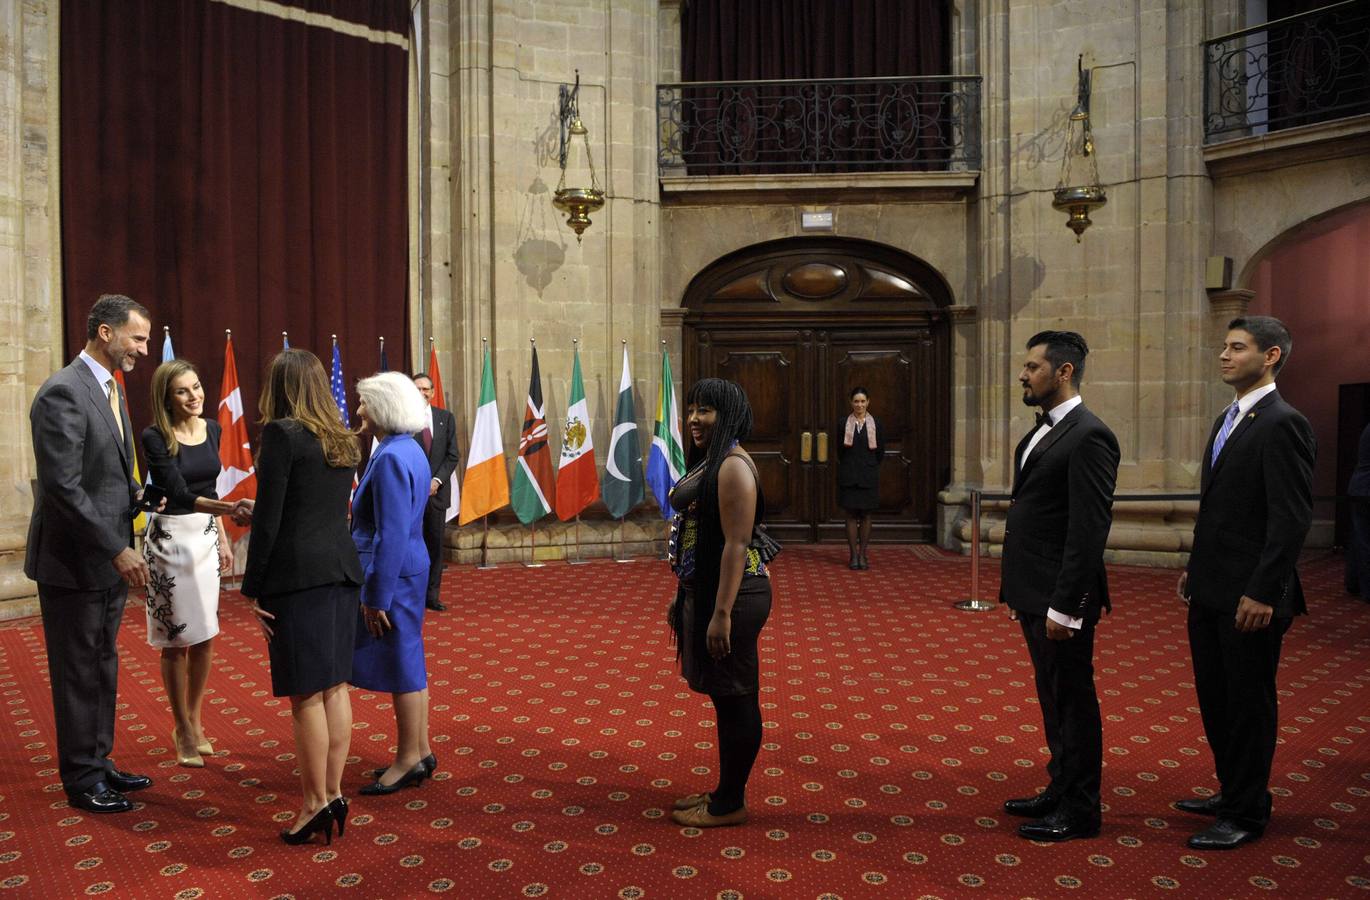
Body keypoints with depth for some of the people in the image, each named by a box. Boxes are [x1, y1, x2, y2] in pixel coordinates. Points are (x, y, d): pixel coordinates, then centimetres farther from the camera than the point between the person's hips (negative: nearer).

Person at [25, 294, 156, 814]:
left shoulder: (111, 390, 11)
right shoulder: (62, 393, -18)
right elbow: (64, 488, -23)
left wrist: (144, 498, 1)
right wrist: (119, 550, -21)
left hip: (108, 560, 9)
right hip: (74, 562, -9)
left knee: (102, 670, 18)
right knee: (78, 674, 5)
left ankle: (98, 763, 31)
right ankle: (81, 781, 19)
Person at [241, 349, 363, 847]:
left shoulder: (281, 433, -9)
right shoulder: (342, 439, 12)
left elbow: (268, 518, -12)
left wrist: (254, 588, -6)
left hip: (297, 576, -7)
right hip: (341, 570, 7)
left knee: (306, 693, 0)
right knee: (335, 684, 11)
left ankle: (315, 803, 7)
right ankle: (334, 793, 18)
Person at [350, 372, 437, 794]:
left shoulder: (391, 458, -20)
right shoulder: (408, 449, 10)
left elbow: (391, 536, -22)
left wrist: (376, 597, -19)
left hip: (394, 574, -10)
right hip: (410, 568, 10)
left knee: (401, 665, 2)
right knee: (408, 663, 16)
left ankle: (410, 759, 15)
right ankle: (420, 751, 27)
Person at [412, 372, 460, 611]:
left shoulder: (446, 418, 8)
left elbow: (452, 455, 6)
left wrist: (437, 480, -6)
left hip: (437, 491, 4)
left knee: (435, 544, 7)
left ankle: (432, 595, 15)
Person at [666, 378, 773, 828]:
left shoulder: (733, 466, -16)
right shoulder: (706, 462, 15)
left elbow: (737, 543, -21)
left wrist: (722, 613, -24)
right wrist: (681, 597, 22)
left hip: (732, 593, -10)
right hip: (702, 589, 10)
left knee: (735, 698, 1)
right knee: (724, 696, 17)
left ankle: (730, 805, 13)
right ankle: (725, 791, 29)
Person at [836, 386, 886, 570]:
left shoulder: (875, 425, 3)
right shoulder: (844, 425, 2)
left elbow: (881, 451, 9)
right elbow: (839, 451, 9)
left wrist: (869, 466, 10)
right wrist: (849, 466, 9)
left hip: (868, 476, 0)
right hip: (848, 476, 0)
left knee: (865, 515, 4)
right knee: (851, 515, 1)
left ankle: (862, 555, 11)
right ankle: (853, 555, 6)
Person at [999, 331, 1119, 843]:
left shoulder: (1089, 436, -17)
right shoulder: (1043, 431, 13)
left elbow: (1089, 531, -21)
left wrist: (1064, 606, -22)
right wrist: (1016, 590, 15)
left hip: (1060, 597, -9)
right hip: (1033, 593, 9)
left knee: (1073, 700, 4)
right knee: (1052, 698, 19)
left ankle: (1079, 811, 18)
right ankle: (1061, 791, 33)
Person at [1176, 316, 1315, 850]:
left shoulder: (1283, 424, -15)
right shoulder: (1229, 419, 14)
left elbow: (1292, 519, -20)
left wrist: (1263, 593, -21)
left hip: (1248, 596, -9)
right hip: (1211, 590, 9)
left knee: (1248, 702, 4)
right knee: (1215, 698, 18)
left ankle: (1247, 815, 18)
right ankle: (1232, 791, 34)